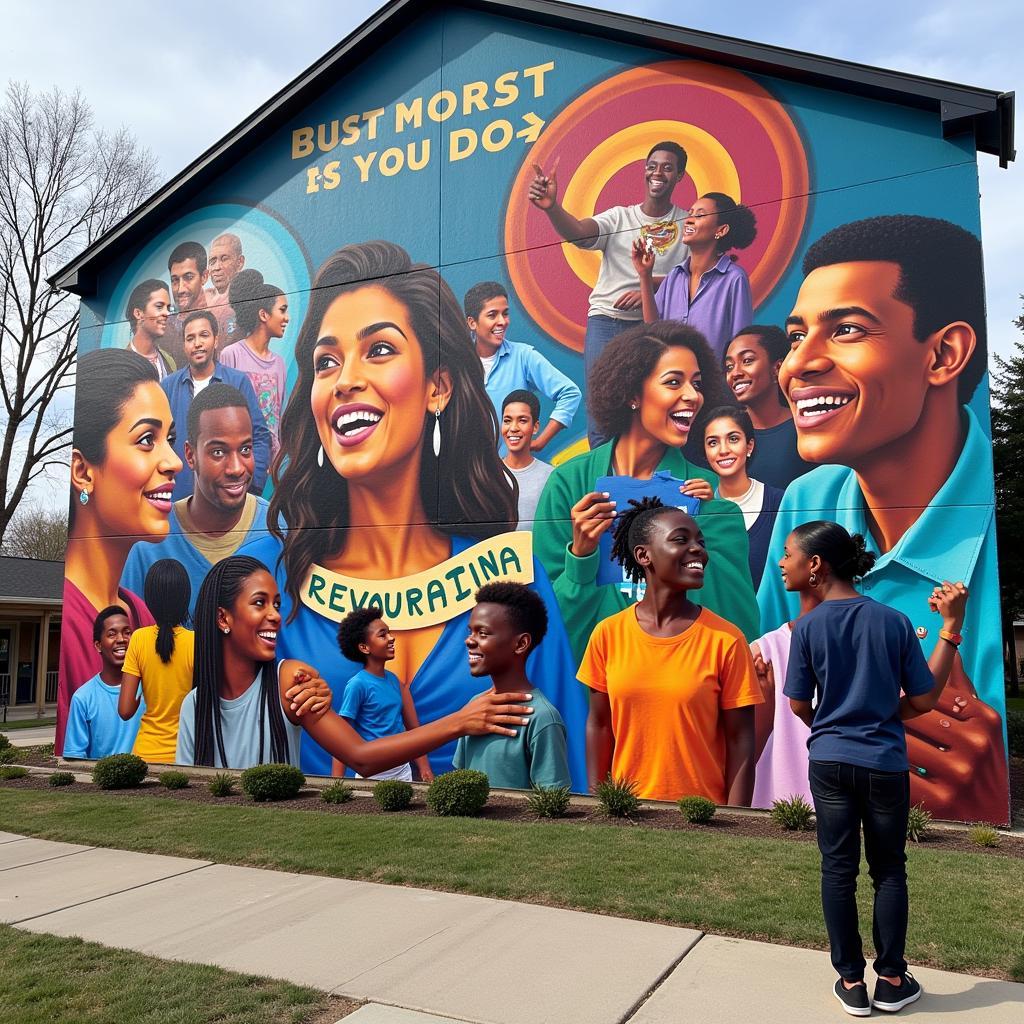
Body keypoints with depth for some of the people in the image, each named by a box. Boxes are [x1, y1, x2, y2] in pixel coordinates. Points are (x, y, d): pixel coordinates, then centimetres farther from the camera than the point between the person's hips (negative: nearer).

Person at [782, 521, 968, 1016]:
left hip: (829, 764, -1)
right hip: (886, 765, 1)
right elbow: (924, 701, -3)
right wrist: (951, 628, 3)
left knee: (837, 870, 10)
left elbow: (799, 706, -3)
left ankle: (851, 982, 18)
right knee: (889, 870, 15)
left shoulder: (807, 627, -10)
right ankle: (891, 980, 23)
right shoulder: (895, 621, -8)